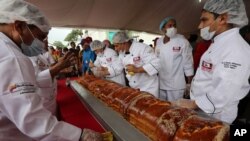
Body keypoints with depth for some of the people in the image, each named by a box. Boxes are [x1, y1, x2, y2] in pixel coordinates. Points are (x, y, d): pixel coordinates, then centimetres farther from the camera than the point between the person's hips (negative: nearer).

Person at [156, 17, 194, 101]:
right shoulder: (159, 41, 5)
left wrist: (189, 84, -7)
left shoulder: (182, 41, -9)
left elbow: (188, 63, -9)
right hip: (160, 84, 5)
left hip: (176, 85, -4)